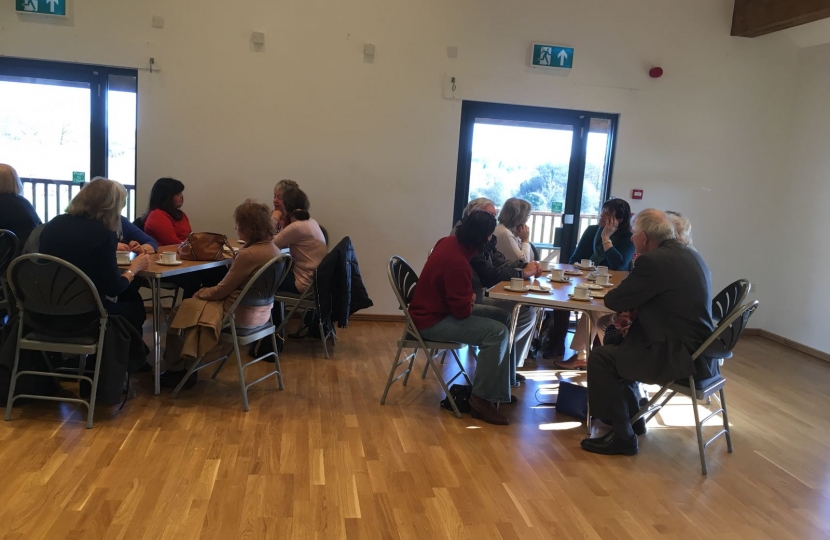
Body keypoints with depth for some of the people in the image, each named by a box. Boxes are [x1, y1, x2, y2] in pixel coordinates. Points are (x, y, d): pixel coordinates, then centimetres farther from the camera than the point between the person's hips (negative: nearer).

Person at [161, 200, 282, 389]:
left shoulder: (249, 254, -27)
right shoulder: (273, 249, 1)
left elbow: (222, 290, -16)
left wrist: (202, 293, 3)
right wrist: (206, 292, 7)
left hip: (241, 314, -9)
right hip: (259, 311, 9)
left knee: (179, 313, 10)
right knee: (188, 306, 22)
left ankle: (176, 370, 26)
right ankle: (183, 366, 26)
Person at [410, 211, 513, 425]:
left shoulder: (450, 241, 1)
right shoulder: (457, 263, -30)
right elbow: (463, 310, -23)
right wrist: (472, 300, -1)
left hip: (438, 307, 11)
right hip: (433, 320, -11)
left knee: (503, 317, 8)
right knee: (498, 333, -22)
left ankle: (500, 387, 11)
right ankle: (481, 400, -12)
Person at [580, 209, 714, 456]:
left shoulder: (653, 260, -20)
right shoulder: (687, 253, 11)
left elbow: (613, 301, -14)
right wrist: (635, 310, 5)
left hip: (679, 354, -10)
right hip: (695, 346, 10)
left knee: (600, 358, -5)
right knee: (618, 342, 24)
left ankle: (622, 436, 5)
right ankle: (632, 416, 34)